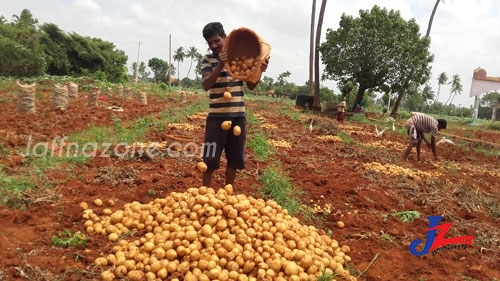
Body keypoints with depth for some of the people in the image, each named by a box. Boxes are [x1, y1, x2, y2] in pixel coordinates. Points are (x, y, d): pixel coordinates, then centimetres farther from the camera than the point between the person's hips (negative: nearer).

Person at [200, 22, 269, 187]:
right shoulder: (208, 59, 1)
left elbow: (251, 85, 7)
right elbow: (206, 85, -14)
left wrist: (259, 70, -12)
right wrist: (220, 65, -26)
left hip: (238, 115, 2)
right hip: (216, 116, -2)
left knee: (234, 159, 10)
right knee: (210, 159, 1)